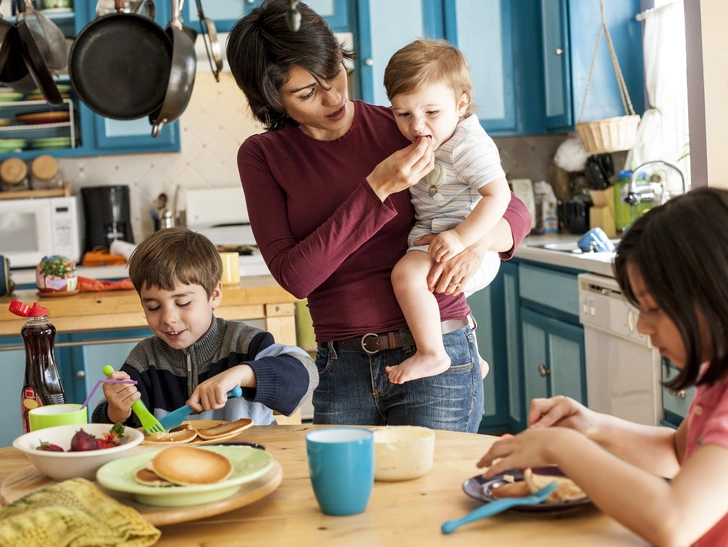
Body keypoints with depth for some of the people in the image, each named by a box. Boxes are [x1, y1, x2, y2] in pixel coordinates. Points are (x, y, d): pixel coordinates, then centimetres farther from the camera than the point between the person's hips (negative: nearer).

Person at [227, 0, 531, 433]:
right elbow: (294, 276, -10)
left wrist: (480, 240, -18)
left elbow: (514, 210, 6)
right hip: (341, 371, 2)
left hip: (436, 361, -2)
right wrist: (377, 189, -17)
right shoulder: (263, 156, 3)